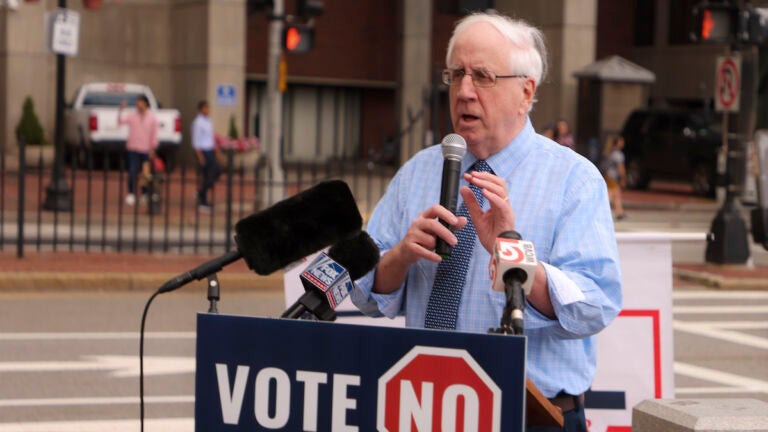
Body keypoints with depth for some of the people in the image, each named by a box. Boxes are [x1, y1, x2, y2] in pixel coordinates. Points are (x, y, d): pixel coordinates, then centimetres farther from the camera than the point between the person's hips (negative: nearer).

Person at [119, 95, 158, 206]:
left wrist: (152, 149, 1)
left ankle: (145, 195, 19)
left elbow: (154, 135, 5)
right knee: (133, 172, -8)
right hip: (133, 148, -1)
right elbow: (120, 121, -11)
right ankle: (131, 195, -4)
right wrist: (121, 110, -25)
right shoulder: (132, 116, 2)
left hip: (146, 150, 1)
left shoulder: (152, 118, 3)